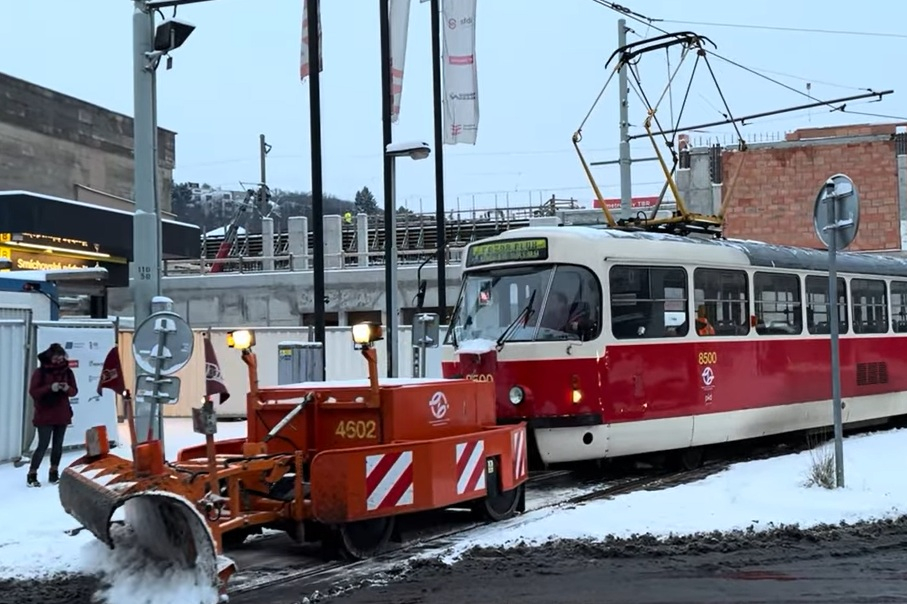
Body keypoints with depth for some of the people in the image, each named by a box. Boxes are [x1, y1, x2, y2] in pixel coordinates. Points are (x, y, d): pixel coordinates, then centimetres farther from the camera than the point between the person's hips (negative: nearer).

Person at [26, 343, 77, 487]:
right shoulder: (40, 372, -8)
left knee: (58, 445, 8)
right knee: (43, 445, -7)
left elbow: (74, 391, 6)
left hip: (62, 414, 4)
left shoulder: (67, 371, 3)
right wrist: (50, 388, -26)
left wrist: (68, 388, -17)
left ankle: (54, 473, 17)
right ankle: (32, 474, 2)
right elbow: (33, 392, -13)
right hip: (45, 415, -4)